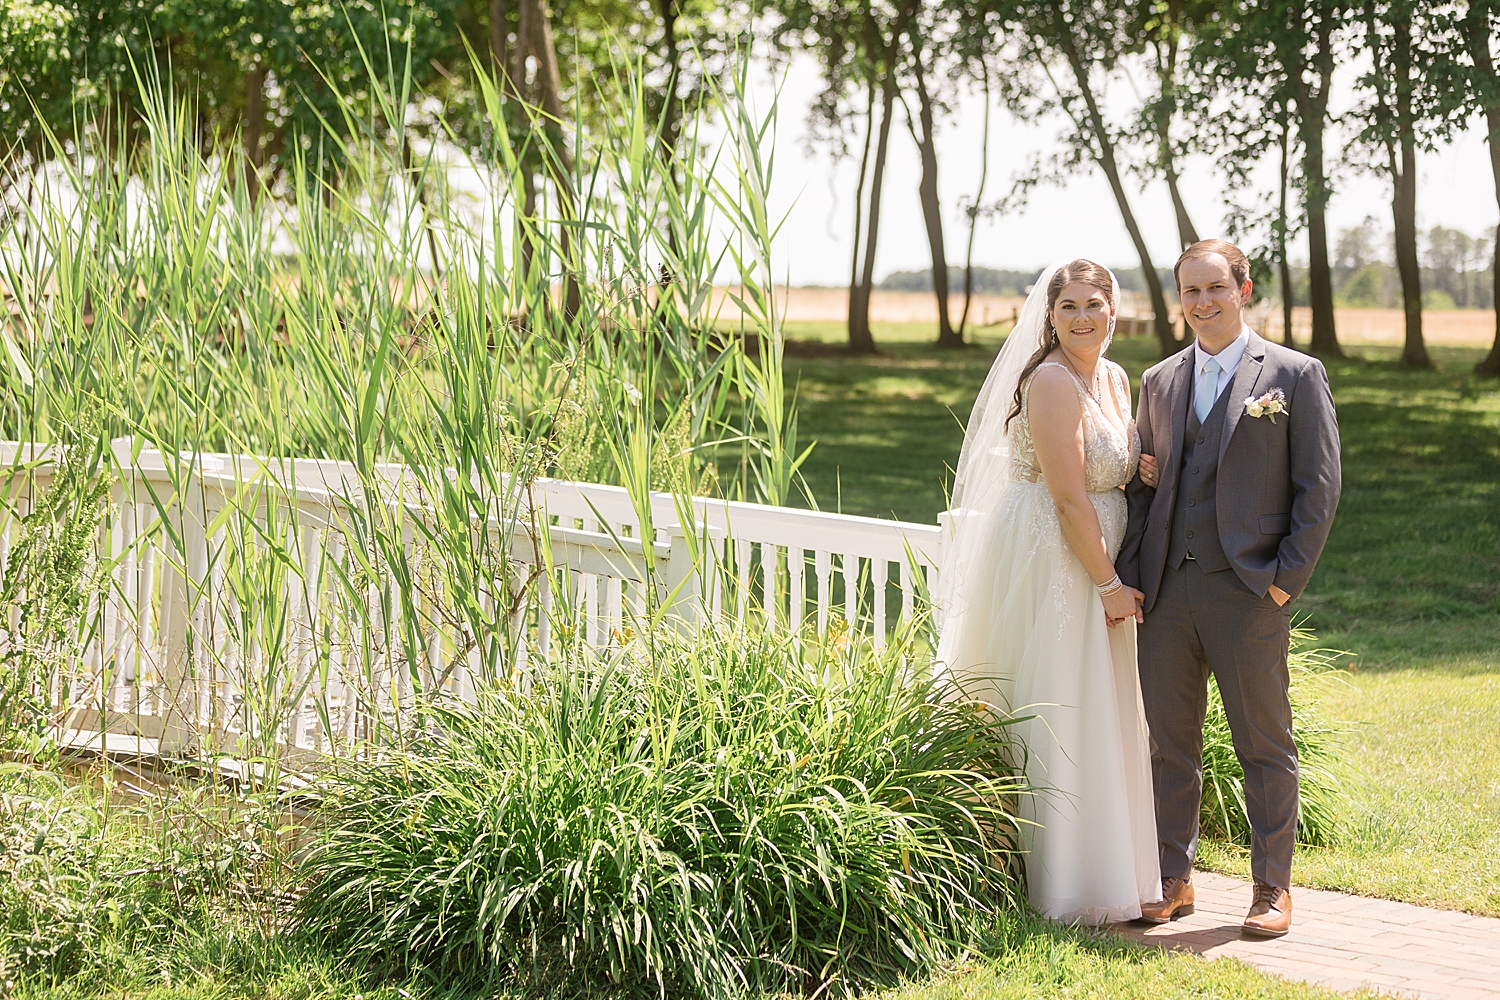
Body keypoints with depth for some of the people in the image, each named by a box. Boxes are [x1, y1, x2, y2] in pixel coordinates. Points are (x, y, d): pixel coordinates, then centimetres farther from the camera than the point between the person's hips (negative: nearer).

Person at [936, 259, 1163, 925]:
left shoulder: (1114, 379, 10)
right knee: (1056, 720, -3)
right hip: (1050, 564, -9)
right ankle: (1061, 888, 5)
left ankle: (1110, 868, 26)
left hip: (1094, 568, 9)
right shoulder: (1053, 382, -17)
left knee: (1101, 723, 15)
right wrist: (1109, 585, -15)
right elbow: (1070, 499, -19)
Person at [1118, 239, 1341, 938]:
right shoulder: (1159, 382, 14)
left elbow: (1319, 487, -2)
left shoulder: (1296, 376, 1)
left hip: (1248, 592, -4)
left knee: (1265, 745, 4)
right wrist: (1129, 578, 5)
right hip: (1167, 592, 4)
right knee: (1169, 743, 8)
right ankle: (1173, 881, 18)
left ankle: (1273, 887, 14)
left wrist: (1287, 579, -10)